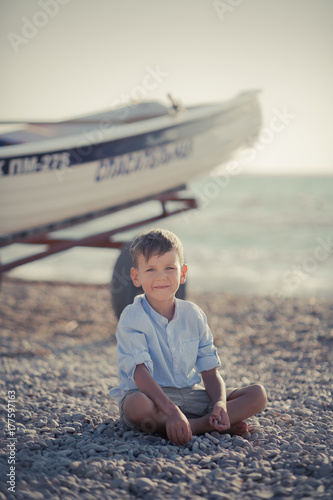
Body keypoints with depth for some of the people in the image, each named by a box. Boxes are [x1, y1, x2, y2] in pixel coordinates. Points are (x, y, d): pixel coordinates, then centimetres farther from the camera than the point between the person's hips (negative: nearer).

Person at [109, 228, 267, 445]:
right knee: (137, 405, -42)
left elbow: (210, 372, 3)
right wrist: (170, 409, -38)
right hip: (151, 395, -5)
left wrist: (220, 403, -18)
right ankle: (214, 426, -29)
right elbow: (139, 372, -23)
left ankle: (196, 425, -27)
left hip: (191, 395, 5)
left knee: (258, 394, -8)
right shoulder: (132, 317, -11)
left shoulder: (193, 315, 4)